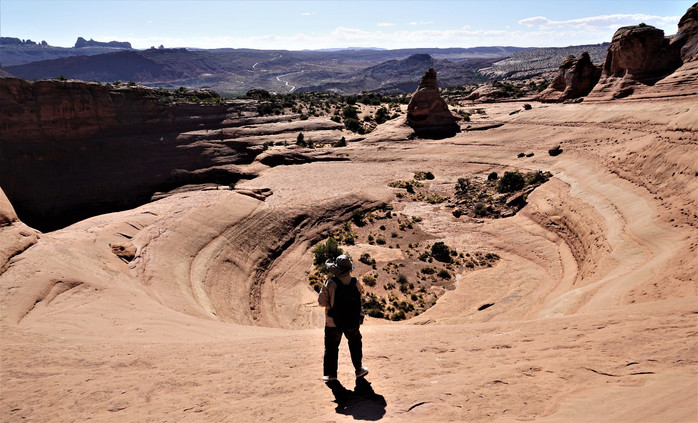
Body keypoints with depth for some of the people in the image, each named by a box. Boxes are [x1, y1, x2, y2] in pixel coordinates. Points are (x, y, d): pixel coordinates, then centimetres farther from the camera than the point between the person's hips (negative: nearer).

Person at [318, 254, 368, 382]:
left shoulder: (330, 283, -20)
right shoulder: (356, 283, -9)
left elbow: (322, 302, -16)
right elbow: (360, 295, 9)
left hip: (333, 323, -3)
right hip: (353, 322, 3)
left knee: (331, 348, 15)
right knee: (355, 344, 25)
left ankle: (331, 373, 22)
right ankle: (359, 369, 32)